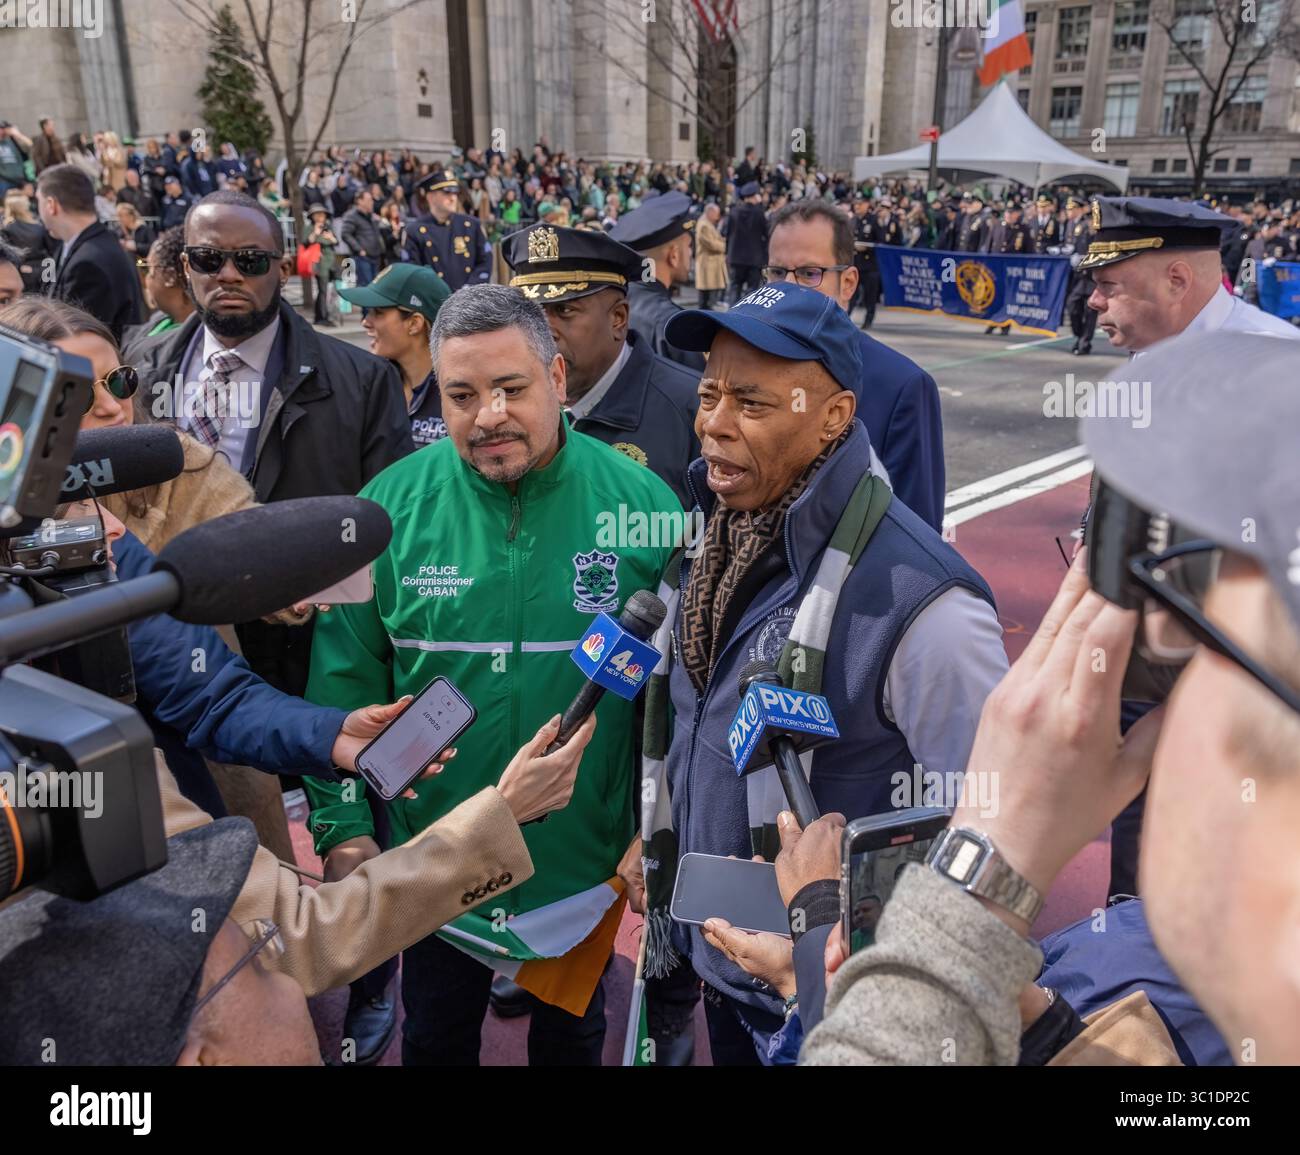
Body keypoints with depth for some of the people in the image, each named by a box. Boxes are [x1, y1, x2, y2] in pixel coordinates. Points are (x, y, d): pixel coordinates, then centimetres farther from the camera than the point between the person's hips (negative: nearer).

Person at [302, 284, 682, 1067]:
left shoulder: (642, 503, -14)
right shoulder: (391, 506, -12)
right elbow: (344, 680, -6)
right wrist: (344, 825, -9)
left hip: (589, 859, 0)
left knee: (572, 1033, 27)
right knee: (437, 1038, 26)